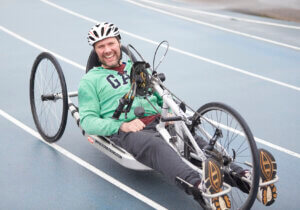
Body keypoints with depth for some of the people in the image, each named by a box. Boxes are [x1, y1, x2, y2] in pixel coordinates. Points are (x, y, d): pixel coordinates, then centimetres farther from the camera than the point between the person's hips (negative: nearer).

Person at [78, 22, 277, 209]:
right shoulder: (90, 81, 15)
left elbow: (162, 97, 30)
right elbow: (87, 121, 3)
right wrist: (121, 125, -13)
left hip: (158, 122, 5)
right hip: (125, 131, -5)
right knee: (157, 146, -39)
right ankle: (201, 185, -66)